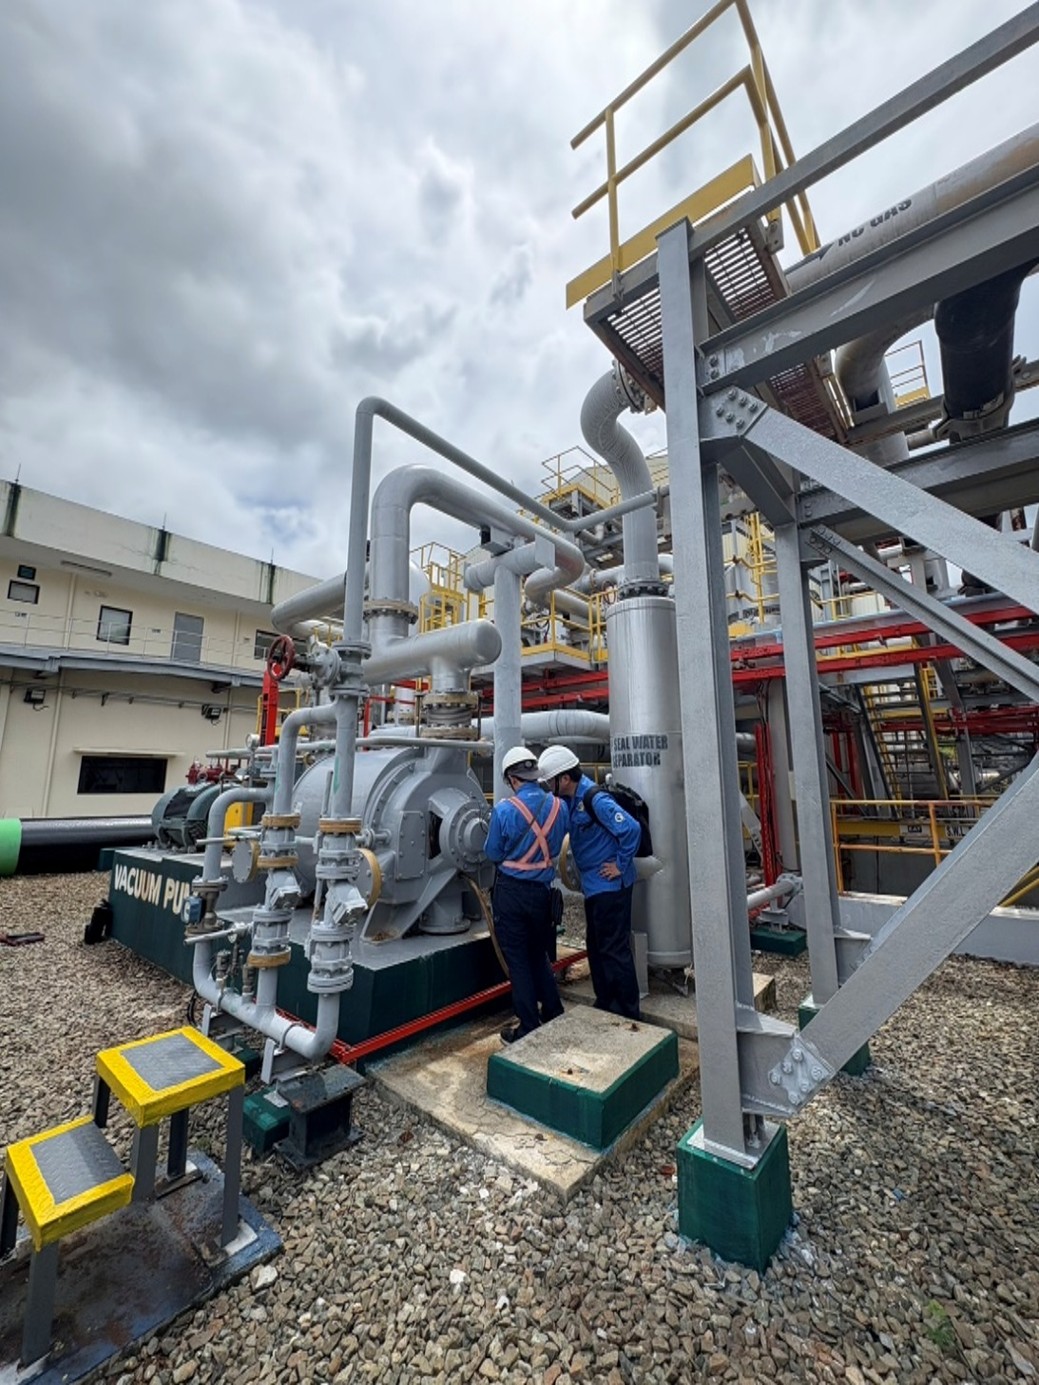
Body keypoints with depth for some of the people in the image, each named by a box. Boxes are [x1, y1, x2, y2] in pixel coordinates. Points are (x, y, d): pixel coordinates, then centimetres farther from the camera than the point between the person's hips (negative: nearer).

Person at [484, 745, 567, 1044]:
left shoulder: (504, 810, -19)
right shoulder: (558, 806, -8)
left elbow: (493, 854, -7)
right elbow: (556, 846, 3)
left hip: (511, 892, -4)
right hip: (542, 891, 4)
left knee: (518, 961, 11)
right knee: (539, 956, 23)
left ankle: (529, 1027, 22)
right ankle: (555, 1018, 33)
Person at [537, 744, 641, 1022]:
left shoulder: (595, 799, -23)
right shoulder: (569, 800, 4)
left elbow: (631, 829, -27)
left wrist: (621, 866, -19)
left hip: (610, 886, -9)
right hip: (593, 886, 9)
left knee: (614, 949, 2)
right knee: (596, 947, 19)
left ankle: (627, 1012, 16)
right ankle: (605, 1004, 34)